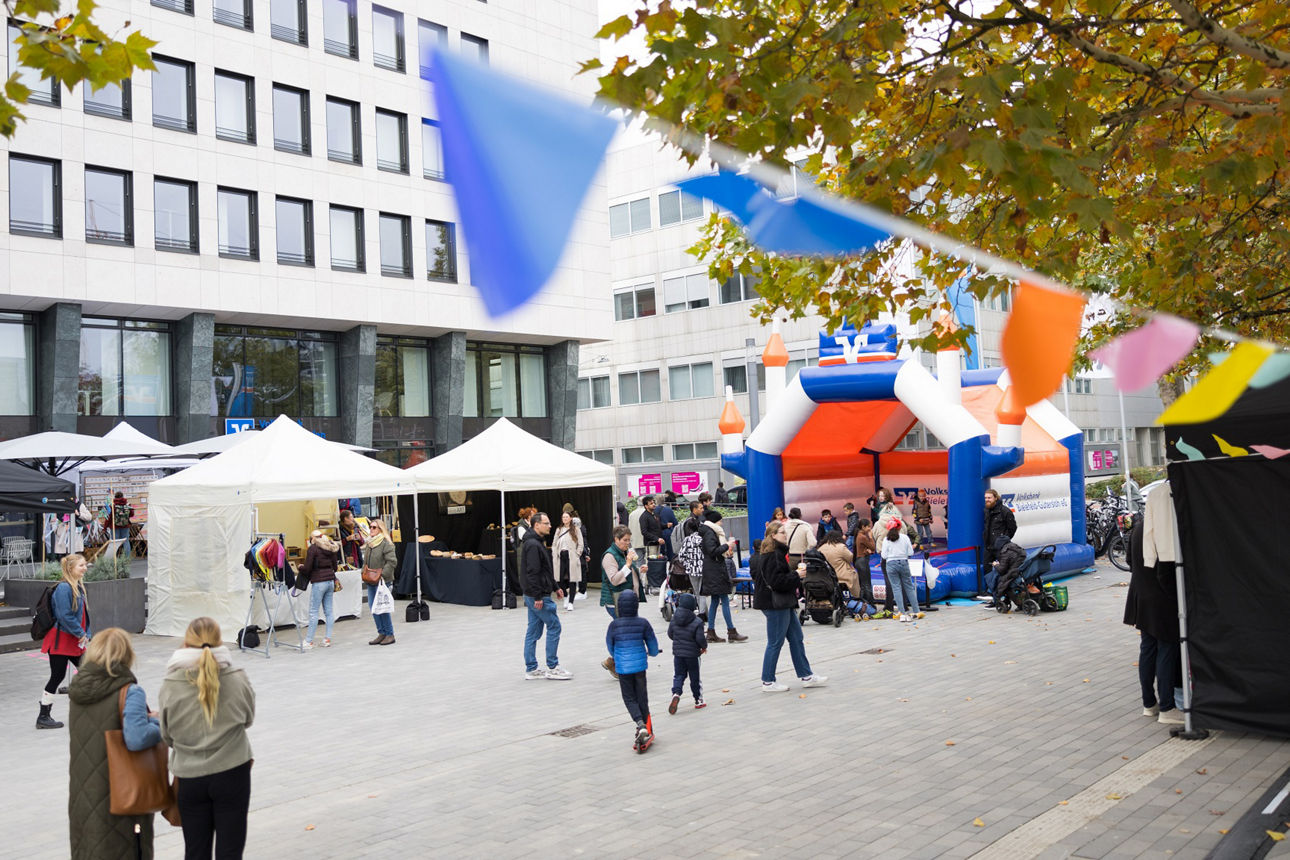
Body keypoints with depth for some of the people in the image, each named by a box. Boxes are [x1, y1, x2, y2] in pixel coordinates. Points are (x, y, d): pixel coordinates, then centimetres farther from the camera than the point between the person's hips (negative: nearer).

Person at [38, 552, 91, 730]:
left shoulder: (79, 586, 10)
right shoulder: (63, 588, -18)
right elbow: (65, 616, -23)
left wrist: (85, 635, 6)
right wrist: (80, 634, -16)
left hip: (75, 641, 9)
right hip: (61, 640, -9)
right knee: (57, 677, -1)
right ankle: (43, 718, 10)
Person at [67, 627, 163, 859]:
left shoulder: (77, 690, 1)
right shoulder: (129, 692, -19)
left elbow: (74, 736, 14)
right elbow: (137, 739, -31)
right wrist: (156, 722, -11)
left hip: (82, 793, 6)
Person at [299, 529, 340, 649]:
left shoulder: (313, 548, -6)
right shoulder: (331, 548, 13)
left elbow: (307, 568, -9)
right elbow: (335, 566, 15)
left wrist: (301, 567, 11)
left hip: (318, 582, -7)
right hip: (330, 581, 7)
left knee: (313, 612, -3)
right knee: (328, 611, 8)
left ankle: (309, 641, -1)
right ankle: (328, 639, 9)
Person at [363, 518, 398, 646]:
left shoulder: (386, 543, -12)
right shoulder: (369, 543, 14)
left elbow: (392, 561, -18)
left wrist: (382, 574, -19)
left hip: (382, 581, -8)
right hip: (370, 581, 8)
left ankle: (389, 634, 4)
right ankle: (381, 633, 18)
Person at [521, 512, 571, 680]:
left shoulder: (537, 543, 16)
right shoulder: (533, 545, -17)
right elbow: (532, 572, -23)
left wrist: (555, 588, 21)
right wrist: (538, 597, -24)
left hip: (534, 596, 10)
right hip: (539, 596, -10)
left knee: (533, 631, 11)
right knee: (554, 626, -3)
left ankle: (531, 669, 16)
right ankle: (553, 668, 3)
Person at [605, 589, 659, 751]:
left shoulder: (614, 625, -9)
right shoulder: (643, 623, -7)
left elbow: (610, 647, 6)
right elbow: (653, 645, 3)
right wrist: (652, 652, 28)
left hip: (622, 668, -1)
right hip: (640, 665, 1)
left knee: (629, 698, 9)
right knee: (642, 697, 13)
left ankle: (641, 725, -14)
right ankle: (646, 732, 19)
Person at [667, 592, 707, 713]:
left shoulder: (673, 620, -3)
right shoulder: (697, 622, -17)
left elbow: (670, 634, 5)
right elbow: (700, 638, -17)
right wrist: (704, 647, 3)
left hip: (677, 653, 3)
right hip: (692, 653, -3)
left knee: (678, 675, 10)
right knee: (695, 677, 11)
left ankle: (676, 693, -16)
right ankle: (698, 701, 21)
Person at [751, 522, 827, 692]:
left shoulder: (778, 552, 15)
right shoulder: (772, 555, -18)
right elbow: (776, 581, -25)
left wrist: (792, 587, 11)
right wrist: (796, 576, -17)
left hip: (784, 604, 11)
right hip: (775, 605, -11)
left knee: (797, 638, 13)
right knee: (775, 643, -2)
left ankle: (806, 676, 20)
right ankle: (768, 682, 7)